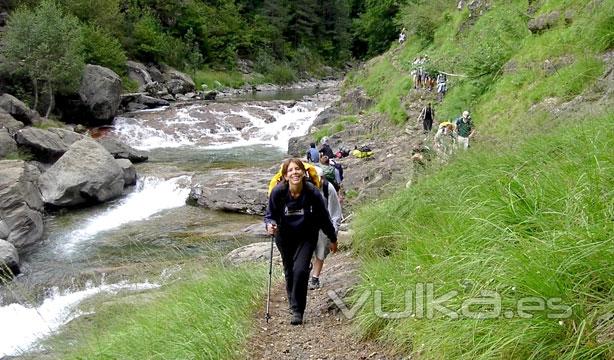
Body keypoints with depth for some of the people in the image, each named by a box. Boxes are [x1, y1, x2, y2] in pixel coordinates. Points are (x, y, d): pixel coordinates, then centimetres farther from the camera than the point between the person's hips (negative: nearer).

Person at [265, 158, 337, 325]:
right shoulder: (278, 192, -22)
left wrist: (333, 239, 5)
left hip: (307, 237, -1)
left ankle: (298, 311, -3)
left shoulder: (313, 193, -22)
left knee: (300, 270, -15)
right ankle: (293, 304, 35)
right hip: (285, 238, 2)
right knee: (289, 272, 11)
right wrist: (270, 224, -31)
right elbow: (270, 214, -7)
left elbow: (324, 218, -7)